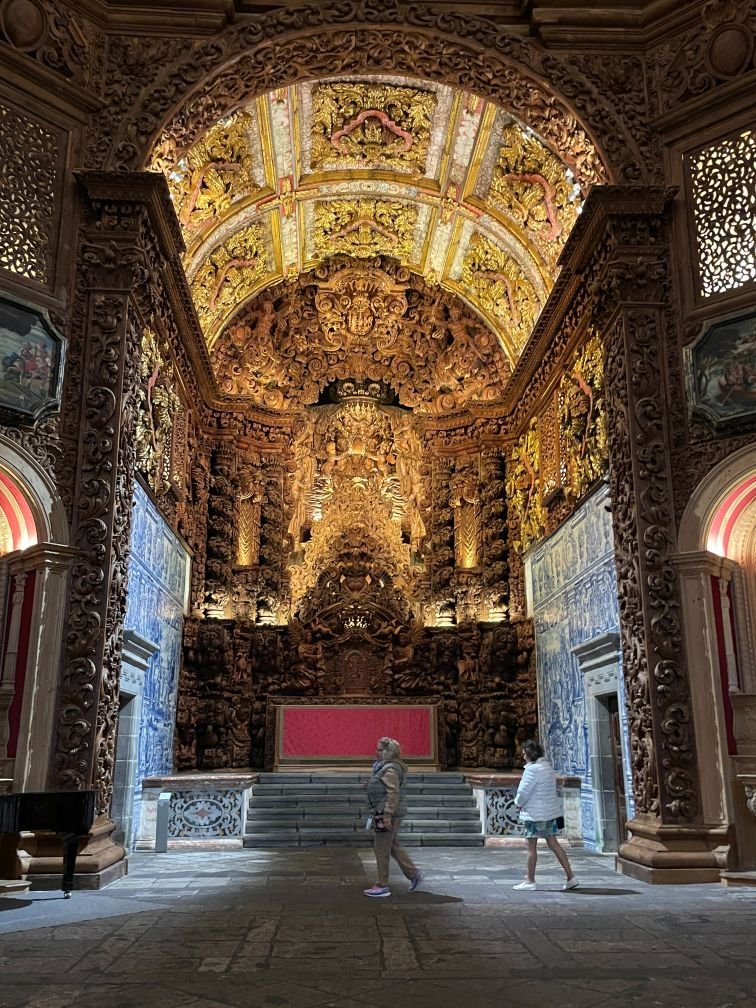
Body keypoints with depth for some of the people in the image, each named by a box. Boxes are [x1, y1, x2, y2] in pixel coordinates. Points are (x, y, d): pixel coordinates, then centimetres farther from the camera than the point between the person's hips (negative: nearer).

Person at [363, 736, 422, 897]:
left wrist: (387, 816, -26)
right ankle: (413, 874, 23)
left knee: (382, 850, -1)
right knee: (392, 846, 18)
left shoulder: (390, 770, -18)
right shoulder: (384, 767, 14)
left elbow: (393, 794, -25)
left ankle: (382, 886, 8)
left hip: (387, 814, -11)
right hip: (383, 813, 11)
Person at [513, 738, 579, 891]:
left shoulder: (532, 769, -20)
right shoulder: (547, 766, 8)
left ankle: (530, 881, 13)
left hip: (535, 813, -8)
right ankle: (571, 877, 11)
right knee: (553, 844, 13)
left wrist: (518, 802, -1)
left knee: (531, 847, 4)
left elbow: (524, 791, -21)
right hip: (550, 811, 9)